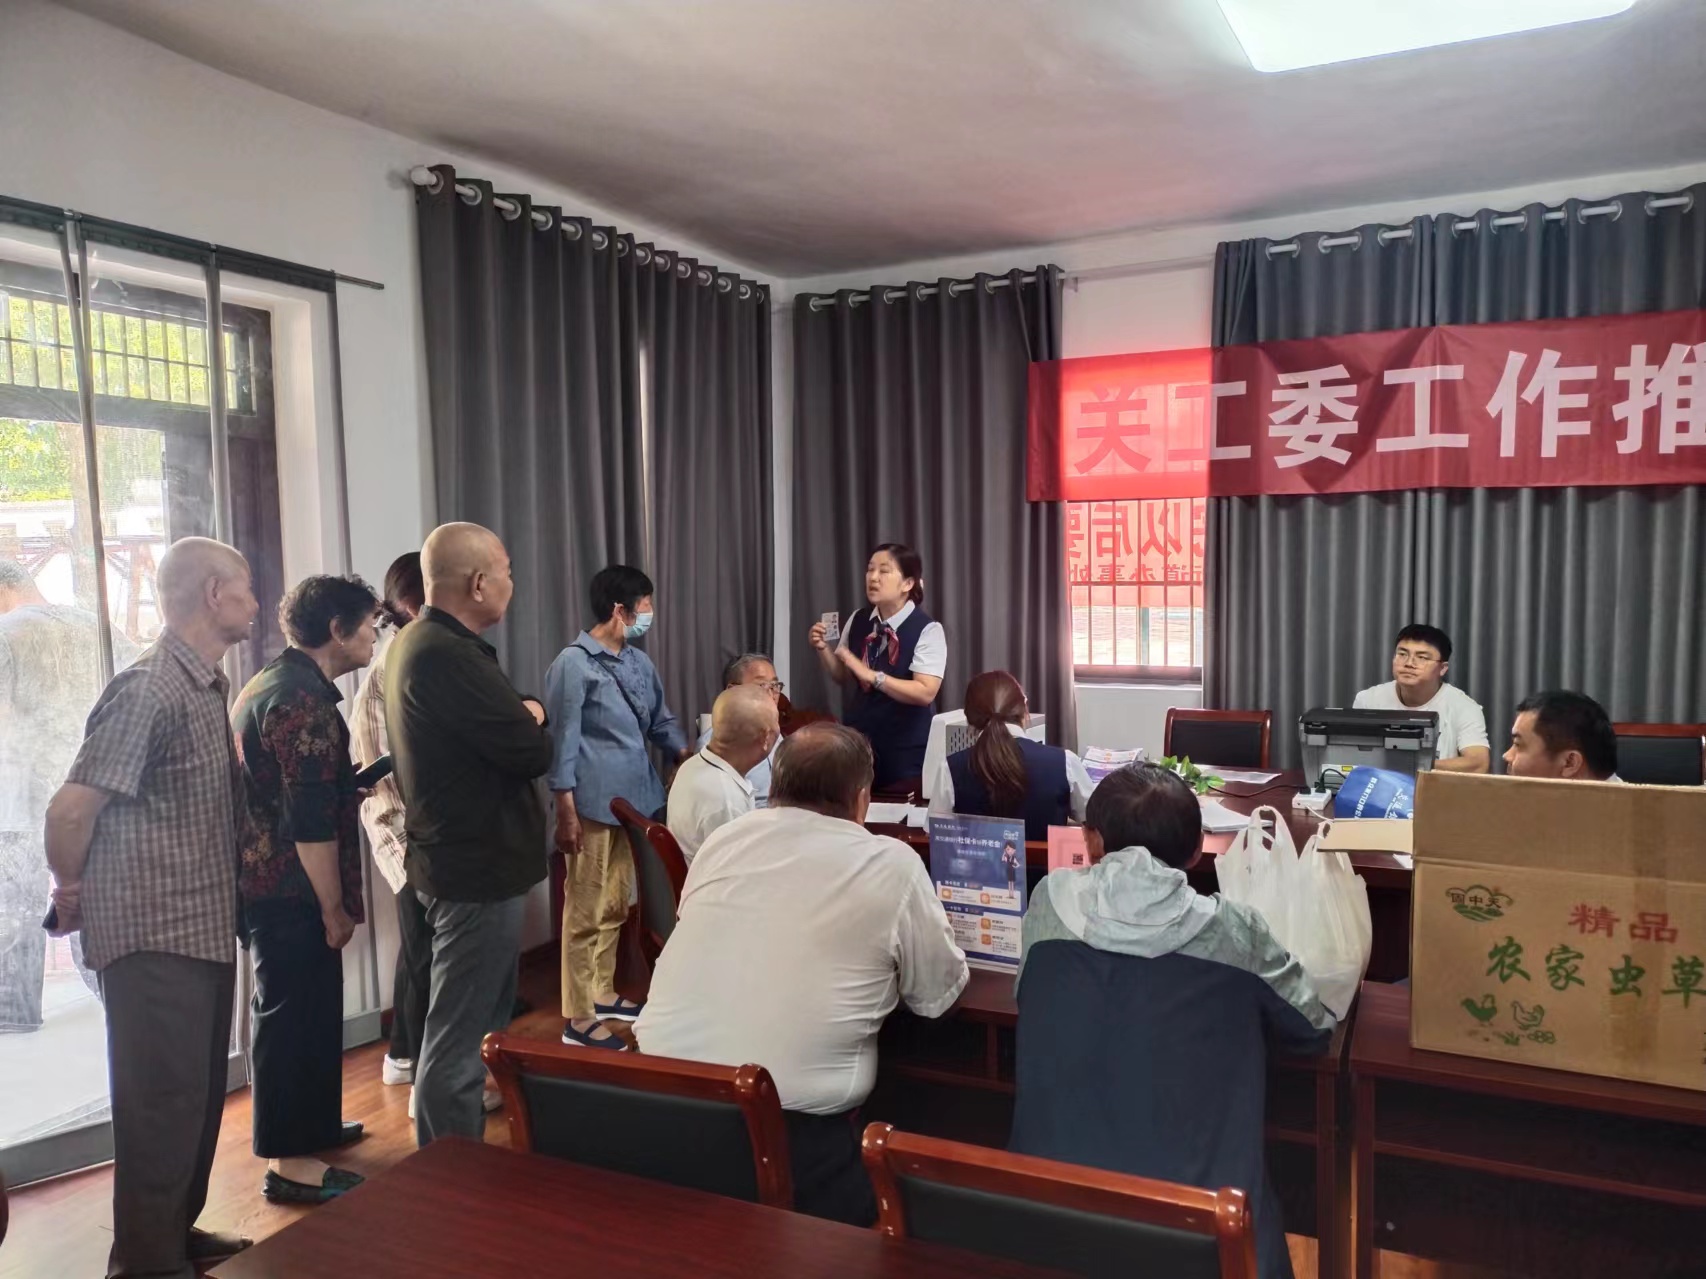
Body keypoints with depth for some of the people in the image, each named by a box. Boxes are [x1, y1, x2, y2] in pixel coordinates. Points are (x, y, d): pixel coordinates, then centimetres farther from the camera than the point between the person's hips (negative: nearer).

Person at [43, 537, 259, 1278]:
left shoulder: (206, 686, 10)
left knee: (198, 1096, 19)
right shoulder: (149, 690, -19)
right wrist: (72, 891, -6)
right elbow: (71, 808, -20)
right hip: (154, 939, -9)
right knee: (161, 1104, 3)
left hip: (203, 931, 9)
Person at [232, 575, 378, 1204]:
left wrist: (355, 775, 13)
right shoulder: (304, 702, -21)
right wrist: (334, 908, -16)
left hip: (265, 882, 10)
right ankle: (290, 1162, 11)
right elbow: (312, 822, -23)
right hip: (291, 892, -10)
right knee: (296, 1016, 0)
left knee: (301, 1010, 21)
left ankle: (310, 1123, 36)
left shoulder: (269, 683, 13)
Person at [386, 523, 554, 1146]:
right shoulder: (448, 657, -25)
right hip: (478, 868, -11)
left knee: (479, 1021, 23)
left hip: (448, 858, 11)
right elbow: (532, 752, -22)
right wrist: (532, 722, -2)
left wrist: (523, 712, -7)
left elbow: (501, 721, 13)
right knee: (459, 1040, -1)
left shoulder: (415, 642, 10)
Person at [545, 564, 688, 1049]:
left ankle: (602, 994, 33)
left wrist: (689, 757, 2)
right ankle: (578, 1019, 11)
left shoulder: (640, 663, 11)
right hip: (593, 806, -8)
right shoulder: (573, 664, -12)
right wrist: (566, 814, -16)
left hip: (633, 802, 8)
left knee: (616, 905, 18)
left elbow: (660, 721, 19)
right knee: (586, 912, 1)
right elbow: (562, 741, -14)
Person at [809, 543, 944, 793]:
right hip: (857, 737, 5)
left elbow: (925, 693, -22)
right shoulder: (857, 622, 2)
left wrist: (873, 676, -26)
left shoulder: (928, 630, -15)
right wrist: (823, 649, -5)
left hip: (905, 746, -4)